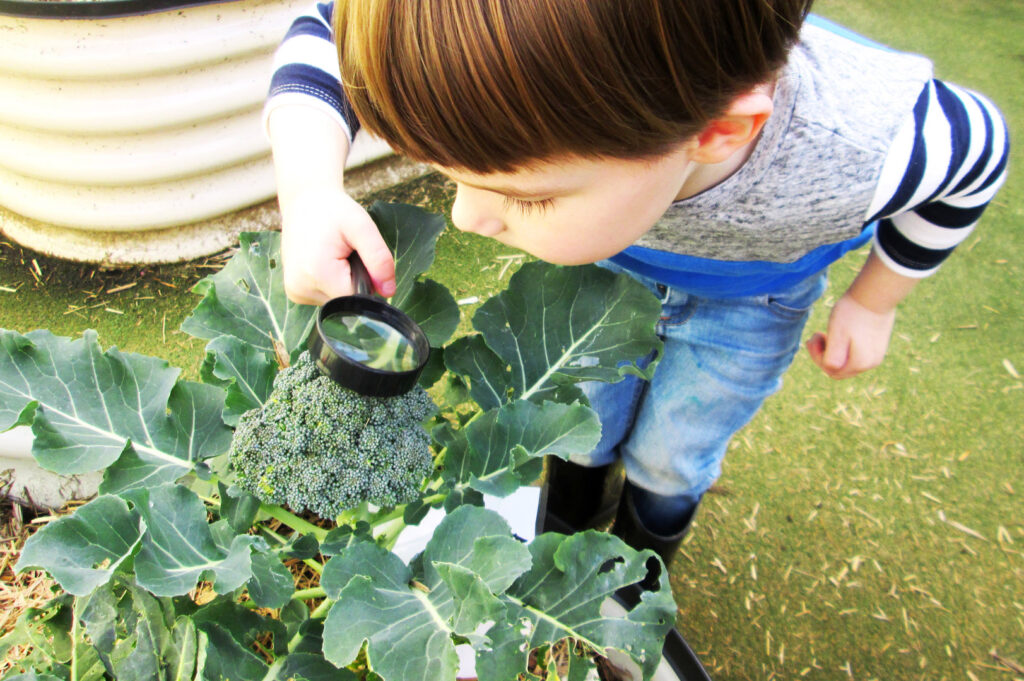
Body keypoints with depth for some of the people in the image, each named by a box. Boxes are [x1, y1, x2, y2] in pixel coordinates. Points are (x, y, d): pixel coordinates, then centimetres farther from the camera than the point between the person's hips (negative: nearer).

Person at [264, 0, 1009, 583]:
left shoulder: (864, 150, -44)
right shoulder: (541, 81, -42)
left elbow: (973, 154, -18)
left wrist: (873, 303, -6)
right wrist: (308, 187, -45)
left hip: (746, 300, -1)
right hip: (610, 265, 2)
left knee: (668, 459, 14)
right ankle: (563, 532, 56)